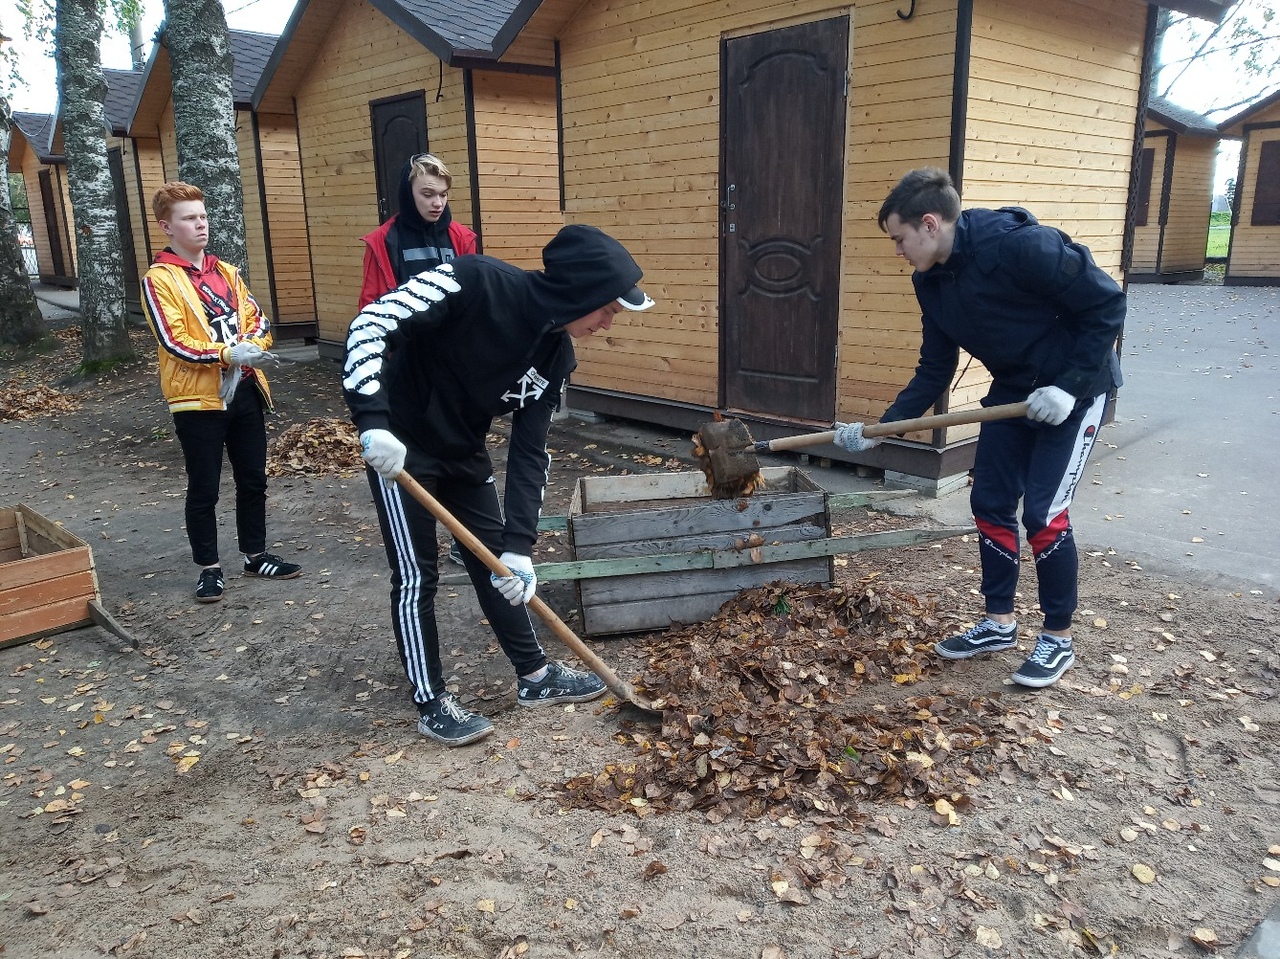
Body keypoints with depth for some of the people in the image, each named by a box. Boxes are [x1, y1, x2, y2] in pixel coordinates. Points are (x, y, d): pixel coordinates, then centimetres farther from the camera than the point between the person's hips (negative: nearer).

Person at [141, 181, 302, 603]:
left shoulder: (226, 272, 12)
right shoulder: (159, 280, -6)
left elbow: (257, 319, 6)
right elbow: (174, 342, -15)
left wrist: (251, 347, -15)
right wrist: (228, 354, -23)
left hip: (244, 390, 6)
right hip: (198, 397, -5)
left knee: (253, 479, 13)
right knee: (204, 489, 4)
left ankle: (255, 555, 27)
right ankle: (209, 567, 17)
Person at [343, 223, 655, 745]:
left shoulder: (555, 354, -8)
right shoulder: (475, 282, -27)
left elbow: (529, 452, -7)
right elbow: (370, 324, -29)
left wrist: (519, 545, -14)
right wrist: (373, 422, -39)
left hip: (465, 452, 7)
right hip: (400, 447, -7)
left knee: (498, 563, 12)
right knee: (417, 576, -1)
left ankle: (536, 676, 27)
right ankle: (431, 705, 15)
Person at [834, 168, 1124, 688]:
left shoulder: (1020, 245, -28)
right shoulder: (931, 282, -4)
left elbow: (1107, 304, -21)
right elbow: (934, 371, 2)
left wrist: (1069, 387, -24)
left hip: (1075, 386, -7)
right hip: (1013, 390, 7)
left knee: (1043, 512, -9)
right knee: (990, 503, 6)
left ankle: (1058, 639, 11)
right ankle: (999, 622, 23)